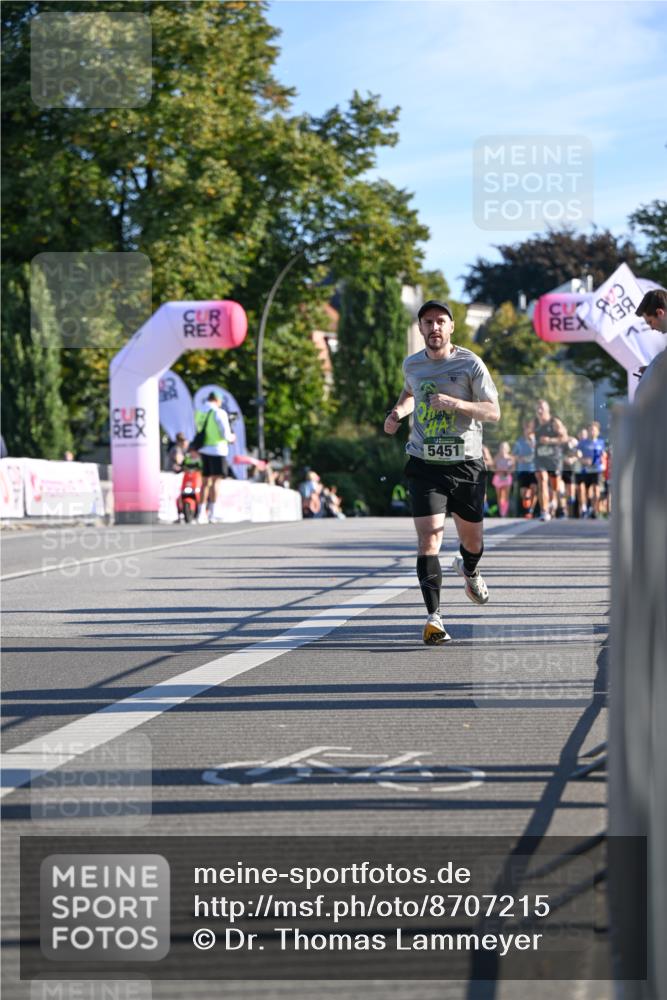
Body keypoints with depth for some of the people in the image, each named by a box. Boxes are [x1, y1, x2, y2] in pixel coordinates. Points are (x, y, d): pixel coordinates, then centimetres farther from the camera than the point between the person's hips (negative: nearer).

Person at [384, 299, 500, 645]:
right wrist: (397, 412, 9)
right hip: (425, 465, 1)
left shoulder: (470, 364, -6)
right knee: (428, 540, -16)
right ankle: (434, 617, -17)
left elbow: (493, 412, -10)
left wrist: (456, 403, -26)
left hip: (466, 464, 0)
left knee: (472, 541, 13)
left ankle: (468, 570, 51)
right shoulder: (412, 364, 5)